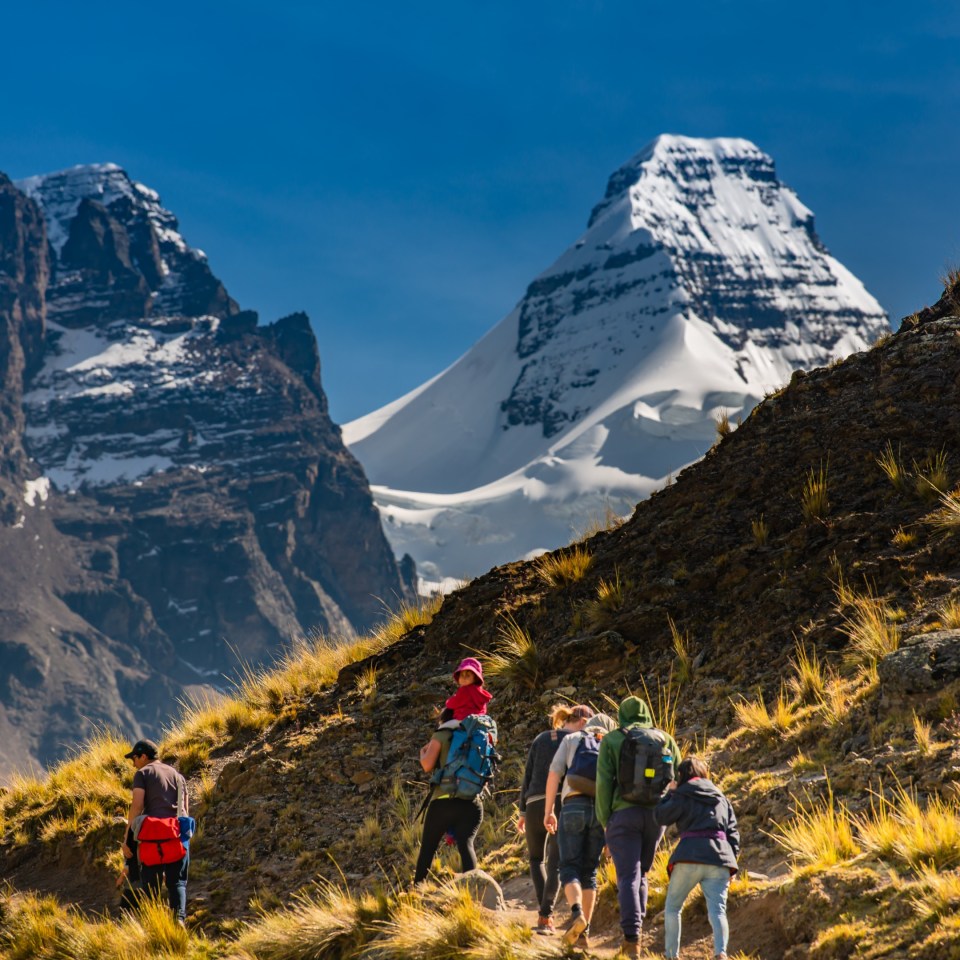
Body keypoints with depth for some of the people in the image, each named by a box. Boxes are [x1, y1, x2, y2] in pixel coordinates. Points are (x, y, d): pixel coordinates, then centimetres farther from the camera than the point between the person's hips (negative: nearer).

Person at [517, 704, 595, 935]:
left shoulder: (540, 739, 15)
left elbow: (527, 777, 12)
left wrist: (523, 811, 16)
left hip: (535, 804, 3)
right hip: (563, 805, -3)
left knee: (536, 858, 22)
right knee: (555, 864, 2)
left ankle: (544, 910, 10)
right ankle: (545, 917, -11)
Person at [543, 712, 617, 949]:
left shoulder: (571, 739, 16)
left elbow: (554, 774, 4)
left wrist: (548, 811, 5)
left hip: (574, 807, -2)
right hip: (601, 812, 2)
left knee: (570, 869, -1)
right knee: (589, 872, 12)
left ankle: (577, 915, -28)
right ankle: (584, 933, 6)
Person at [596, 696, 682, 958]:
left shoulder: (611, 741, 2)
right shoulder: (666, 740, 10)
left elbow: (604, 783, -4)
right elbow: (678, 779, 6)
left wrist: (605, 823, 1)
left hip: (624, 814, -3)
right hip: (656, 815, 3)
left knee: (628, 877, -6)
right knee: (640, 874, 19)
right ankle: (635, 929, 16)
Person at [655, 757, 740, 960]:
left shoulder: (683, 795, 5)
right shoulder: (721, 798, 21)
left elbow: (660, 817, 5)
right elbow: (733, 833, 17)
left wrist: (670, 793, 19)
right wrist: (732, 861, 18)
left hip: (690, 856, -3)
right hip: (719, 859, 3)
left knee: (672, 907, 12)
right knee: (717, 909, -6)